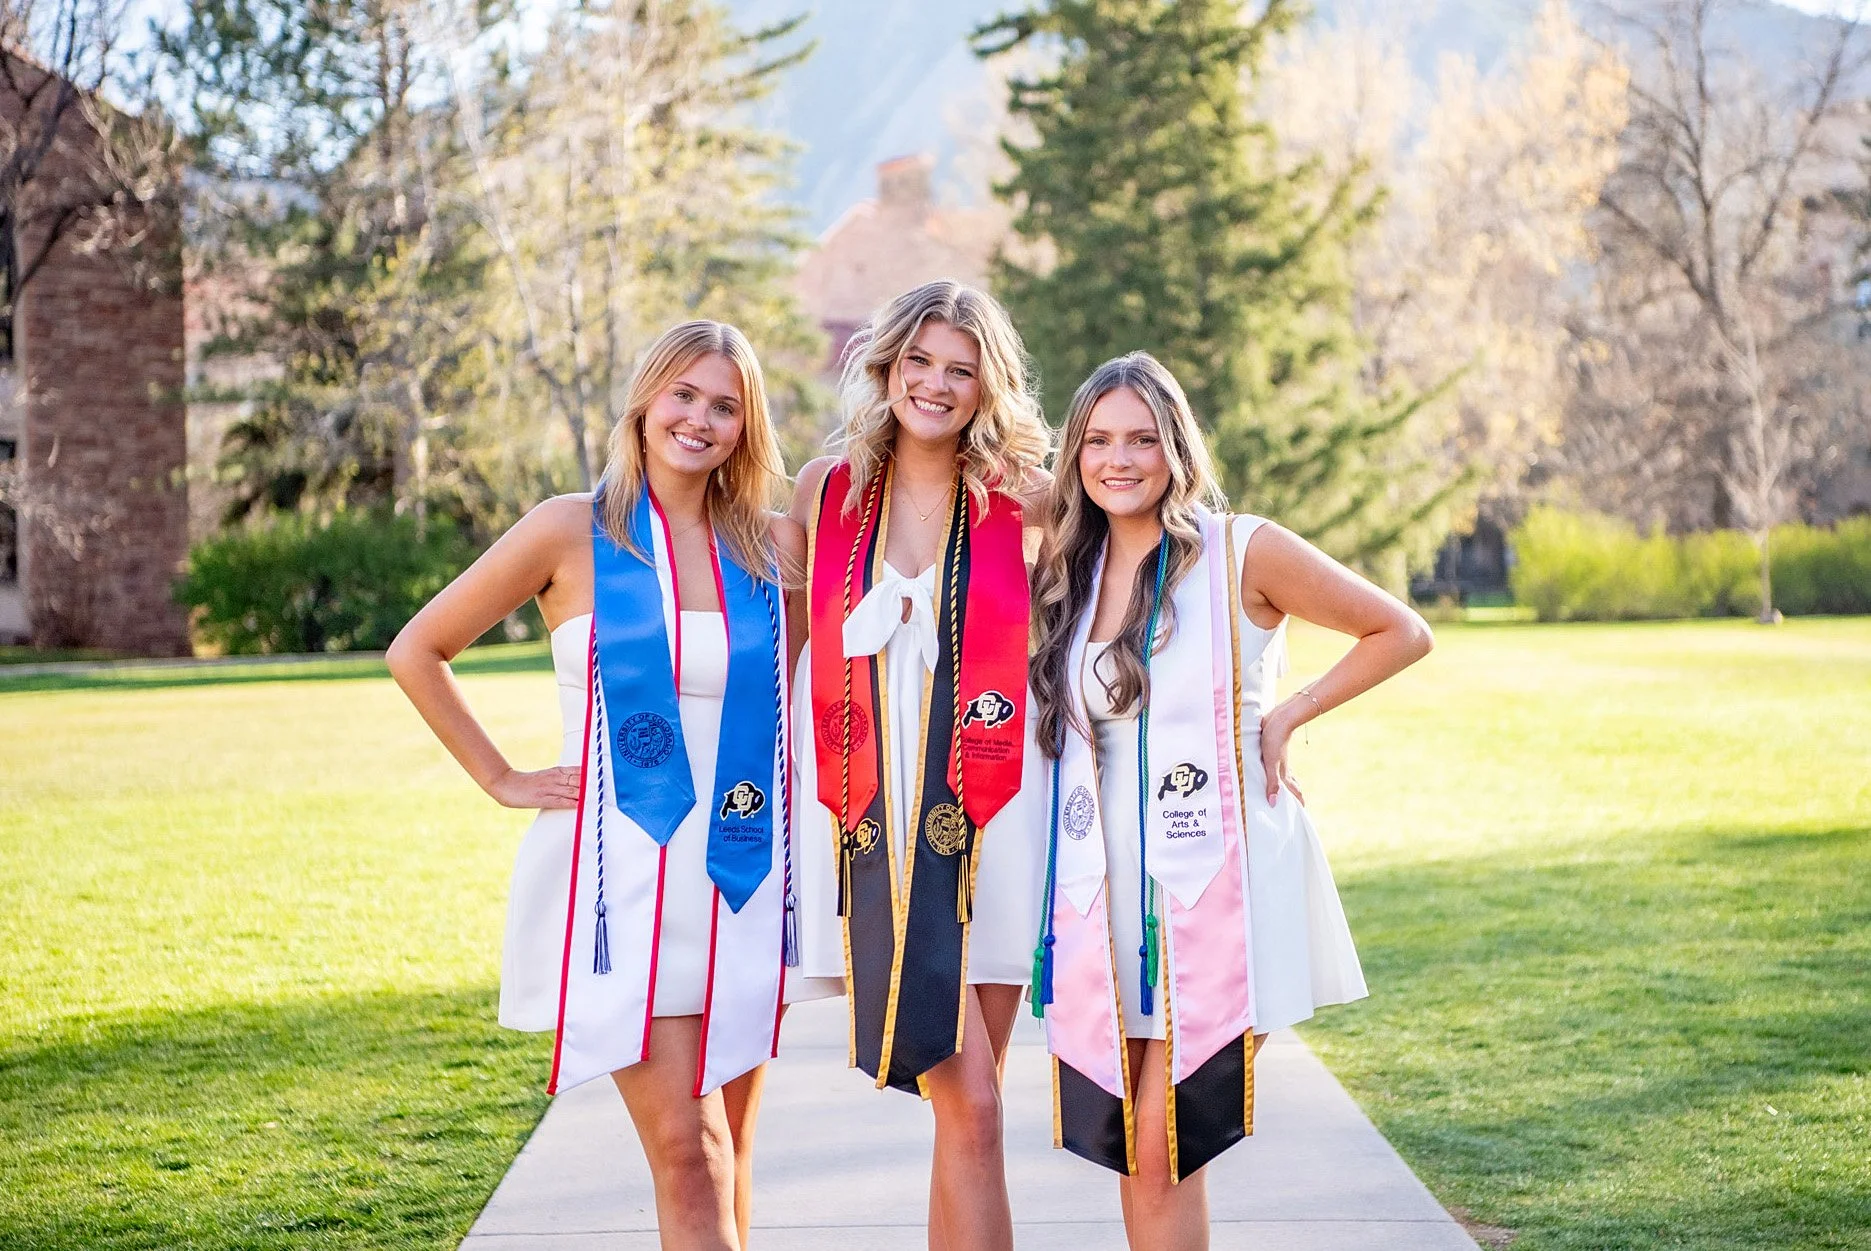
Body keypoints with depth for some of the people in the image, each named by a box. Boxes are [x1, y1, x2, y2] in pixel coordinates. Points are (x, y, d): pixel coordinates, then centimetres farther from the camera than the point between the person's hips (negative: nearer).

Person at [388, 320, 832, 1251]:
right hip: (624, 881, -3)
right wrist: (503, 781, 0)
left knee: (727, 1151, 9)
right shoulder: (574, 531, -3)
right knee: (684, 1148, -8)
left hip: (746, 883, 4)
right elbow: (417, 652, 4)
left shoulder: (775, 545, 6)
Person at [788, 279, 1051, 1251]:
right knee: (969, 1101, -10)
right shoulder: (826, 490, 6)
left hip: (990, 821, 0)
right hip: (877, 824, 0)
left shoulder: (1021, 504, 2)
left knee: (969, 1108, 5)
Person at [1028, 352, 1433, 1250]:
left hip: (1216, 883, -4)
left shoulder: (1243, 553, -4)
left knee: (1163, 1148, -8)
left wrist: (1287, 717, -3)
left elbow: (1401, 634, 4)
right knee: (1132, 1150, 4)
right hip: (1101, 893, 5)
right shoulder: (1063, 573, 10)